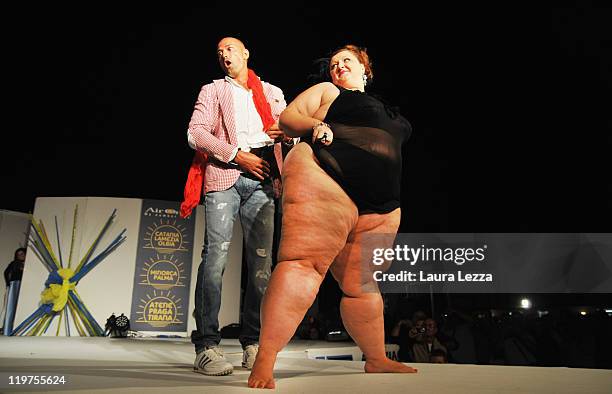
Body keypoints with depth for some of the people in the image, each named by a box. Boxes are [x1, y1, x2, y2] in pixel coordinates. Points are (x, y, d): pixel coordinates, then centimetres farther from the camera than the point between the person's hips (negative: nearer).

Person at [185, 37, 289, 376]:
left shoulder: (272, 93, 26)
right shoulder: (213, 90, 18)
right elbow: (196, 133, 3)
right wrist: (238, 155, -8)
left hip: (261, 180, 3)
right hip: (224, 175, -2)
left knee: (261, 262, -4)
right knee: (216, 255, -14)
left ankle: (253, 343, 2)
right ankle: (206, 346, -11)